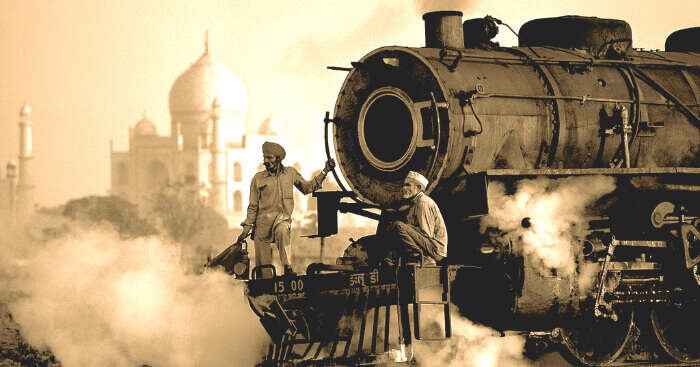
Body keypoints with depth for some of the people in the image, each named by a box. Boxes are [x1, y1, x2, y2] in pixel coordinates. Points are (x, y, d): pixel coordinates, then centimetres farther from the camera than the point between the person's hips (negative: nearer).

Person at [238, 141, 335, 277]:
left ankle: (287, 267, -37)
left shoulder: (291, 173, 7)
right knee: (263, 263, -4)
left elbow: (307, 188, 20)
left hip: (282, 218, -1)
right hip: (263, 221, 1)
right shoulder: (258, 178, 3)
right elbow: (253, 206, 9)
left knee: (282, 231, -38)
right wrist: (247, 228, 5)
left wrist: (324, 172, 13)